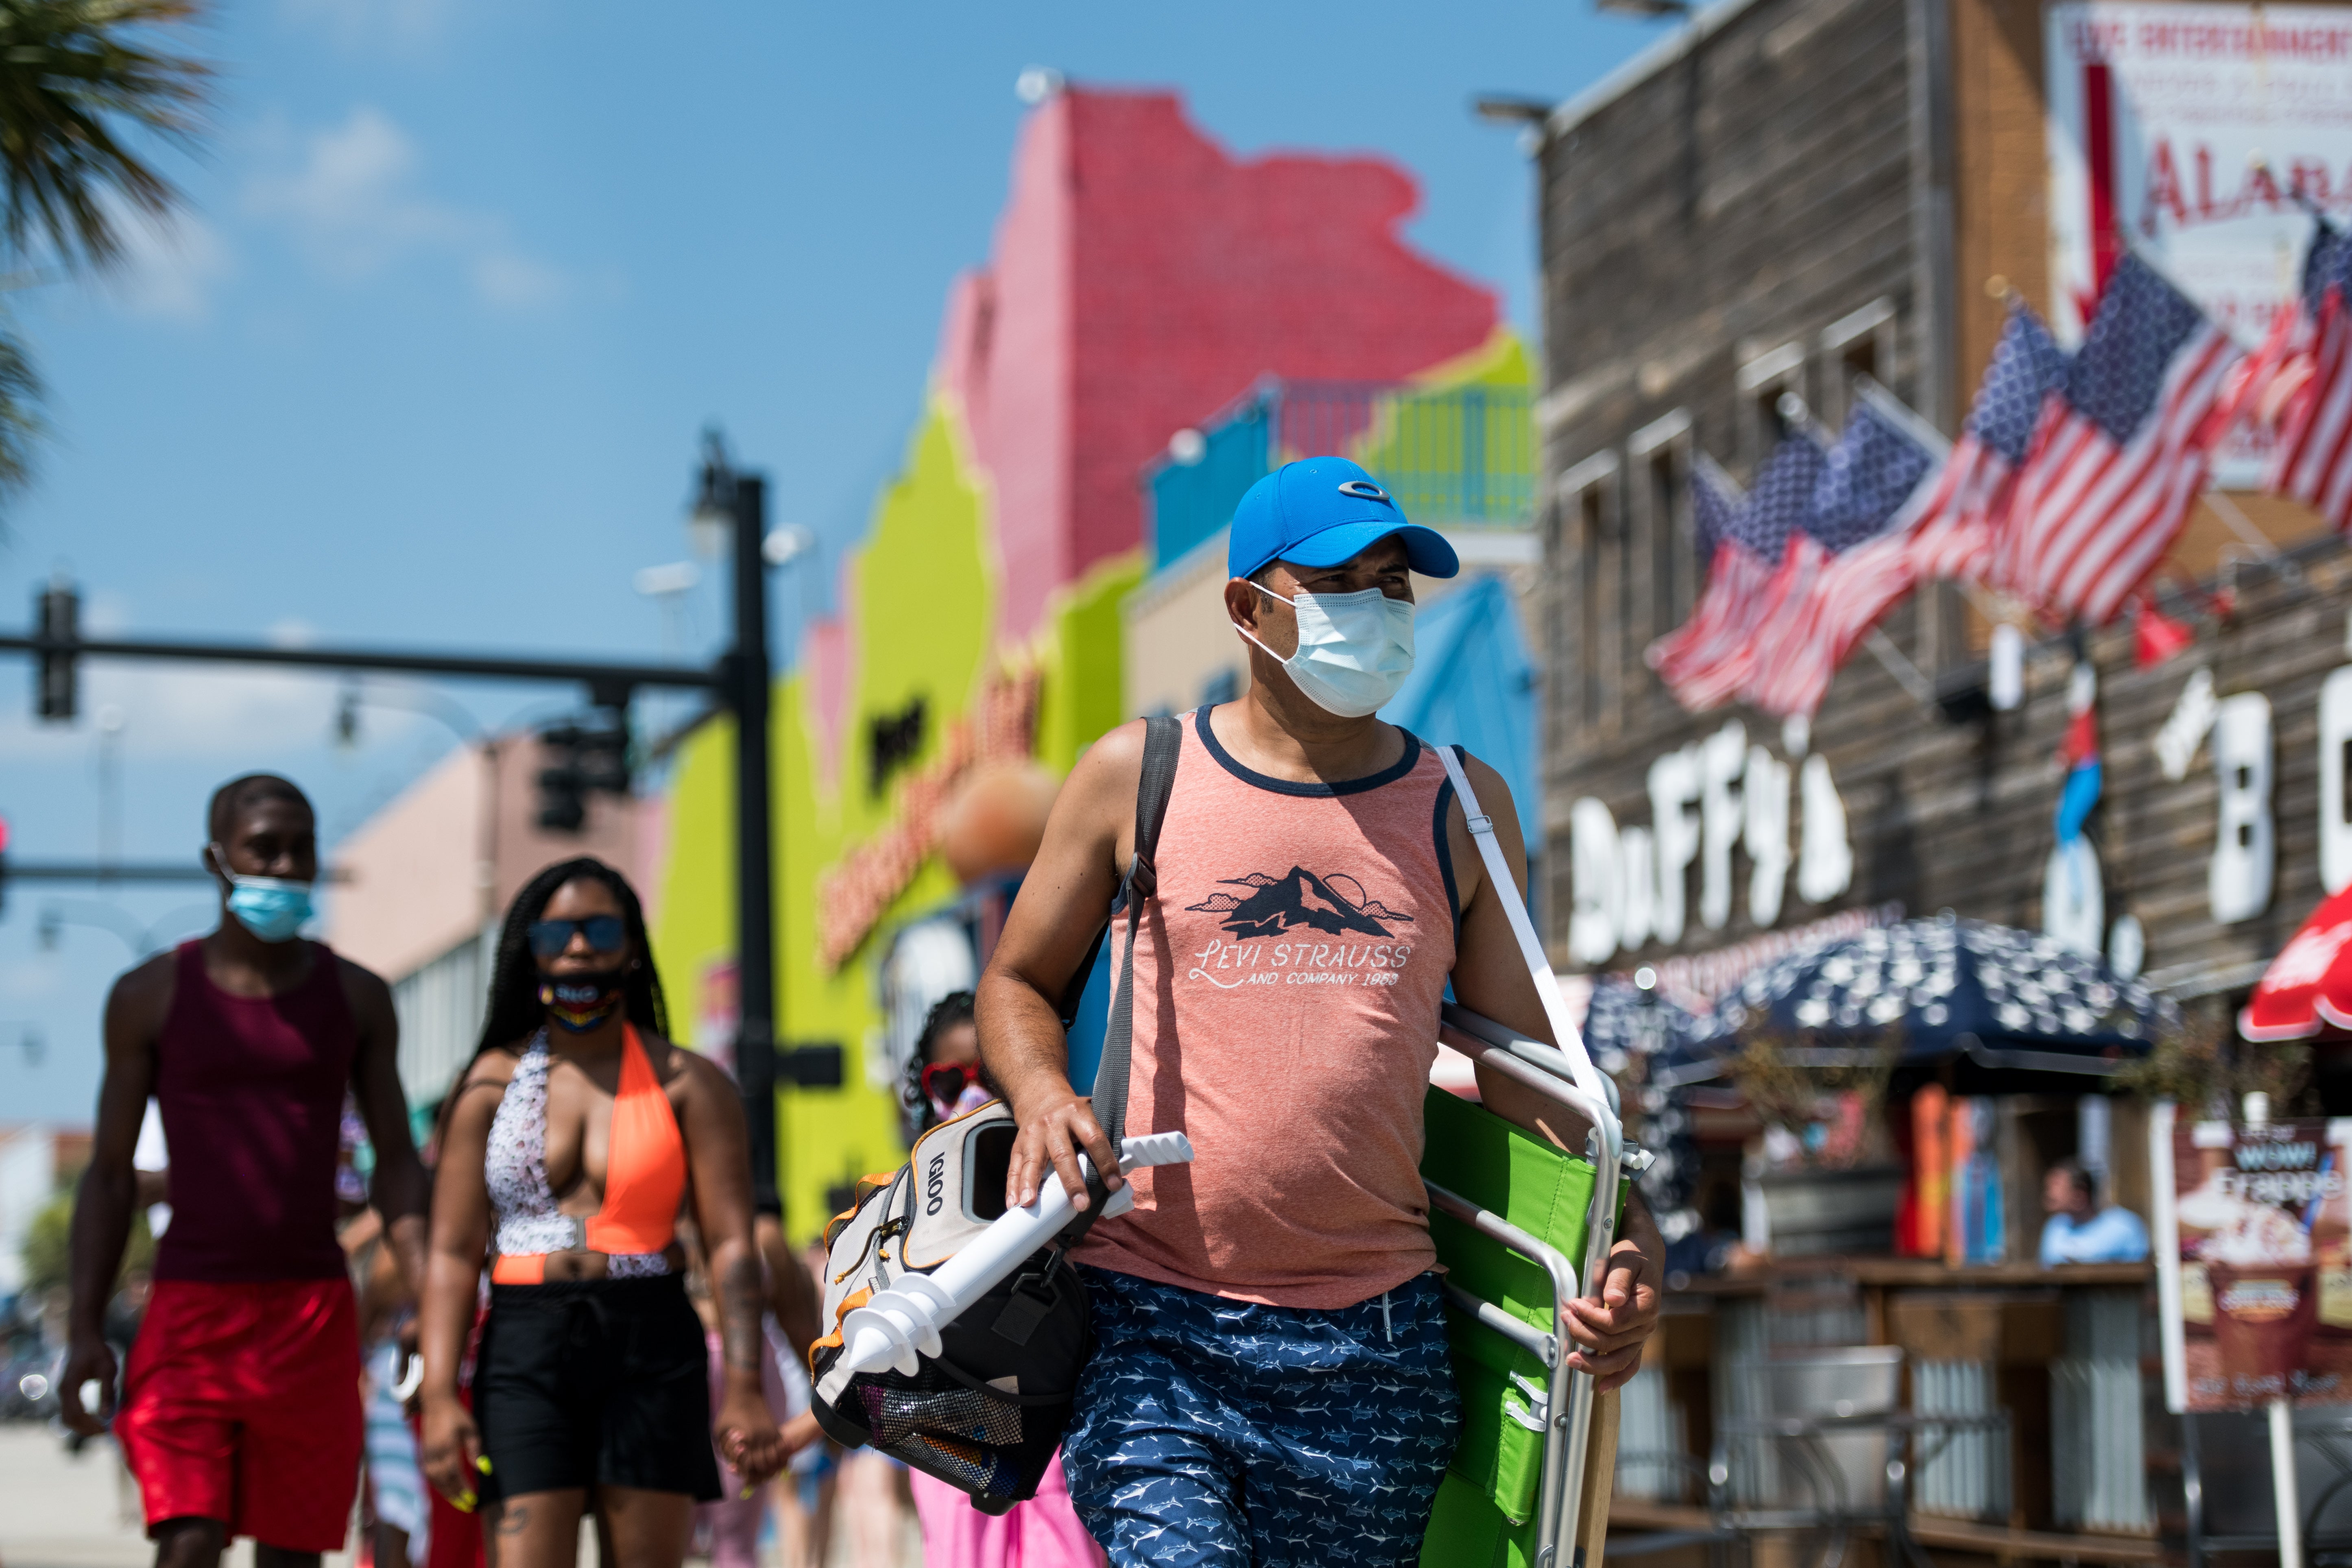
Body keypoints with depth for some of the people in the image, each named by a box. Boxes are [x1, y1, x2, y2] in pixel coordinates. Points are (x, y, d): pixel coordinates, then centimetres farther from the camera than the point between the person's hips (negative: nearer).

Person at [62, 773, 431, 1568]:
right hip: (191, 1303, -2)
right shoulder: (152, 995, 3)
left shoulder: (356, 998, 7)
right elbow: (110, 1175, 5)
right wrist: (86, 1331, -3)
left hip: (314, 1311, 2)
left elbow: (396, 1161, 7)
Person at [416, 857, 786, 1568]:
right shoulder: (490, 1083, 9)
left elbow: (731, 1245, -1)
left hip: (652, 1348, 0)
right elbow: (453, 1252, 4)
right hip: (524, 1349, 0)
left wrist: (744, 1388, -11)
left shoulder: (689, 1084, 7)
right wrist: (439, 1395, -7)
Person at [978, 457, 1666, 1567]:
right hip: (1149, 1329, -2)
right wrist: (1042, 1095, -6)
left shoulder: (1463, 808, 12)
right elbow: (1017, 983, 17)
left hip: (1370, 1349, 2)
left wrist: (1623, 1236, -2)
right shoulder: (1137, 778, 7)